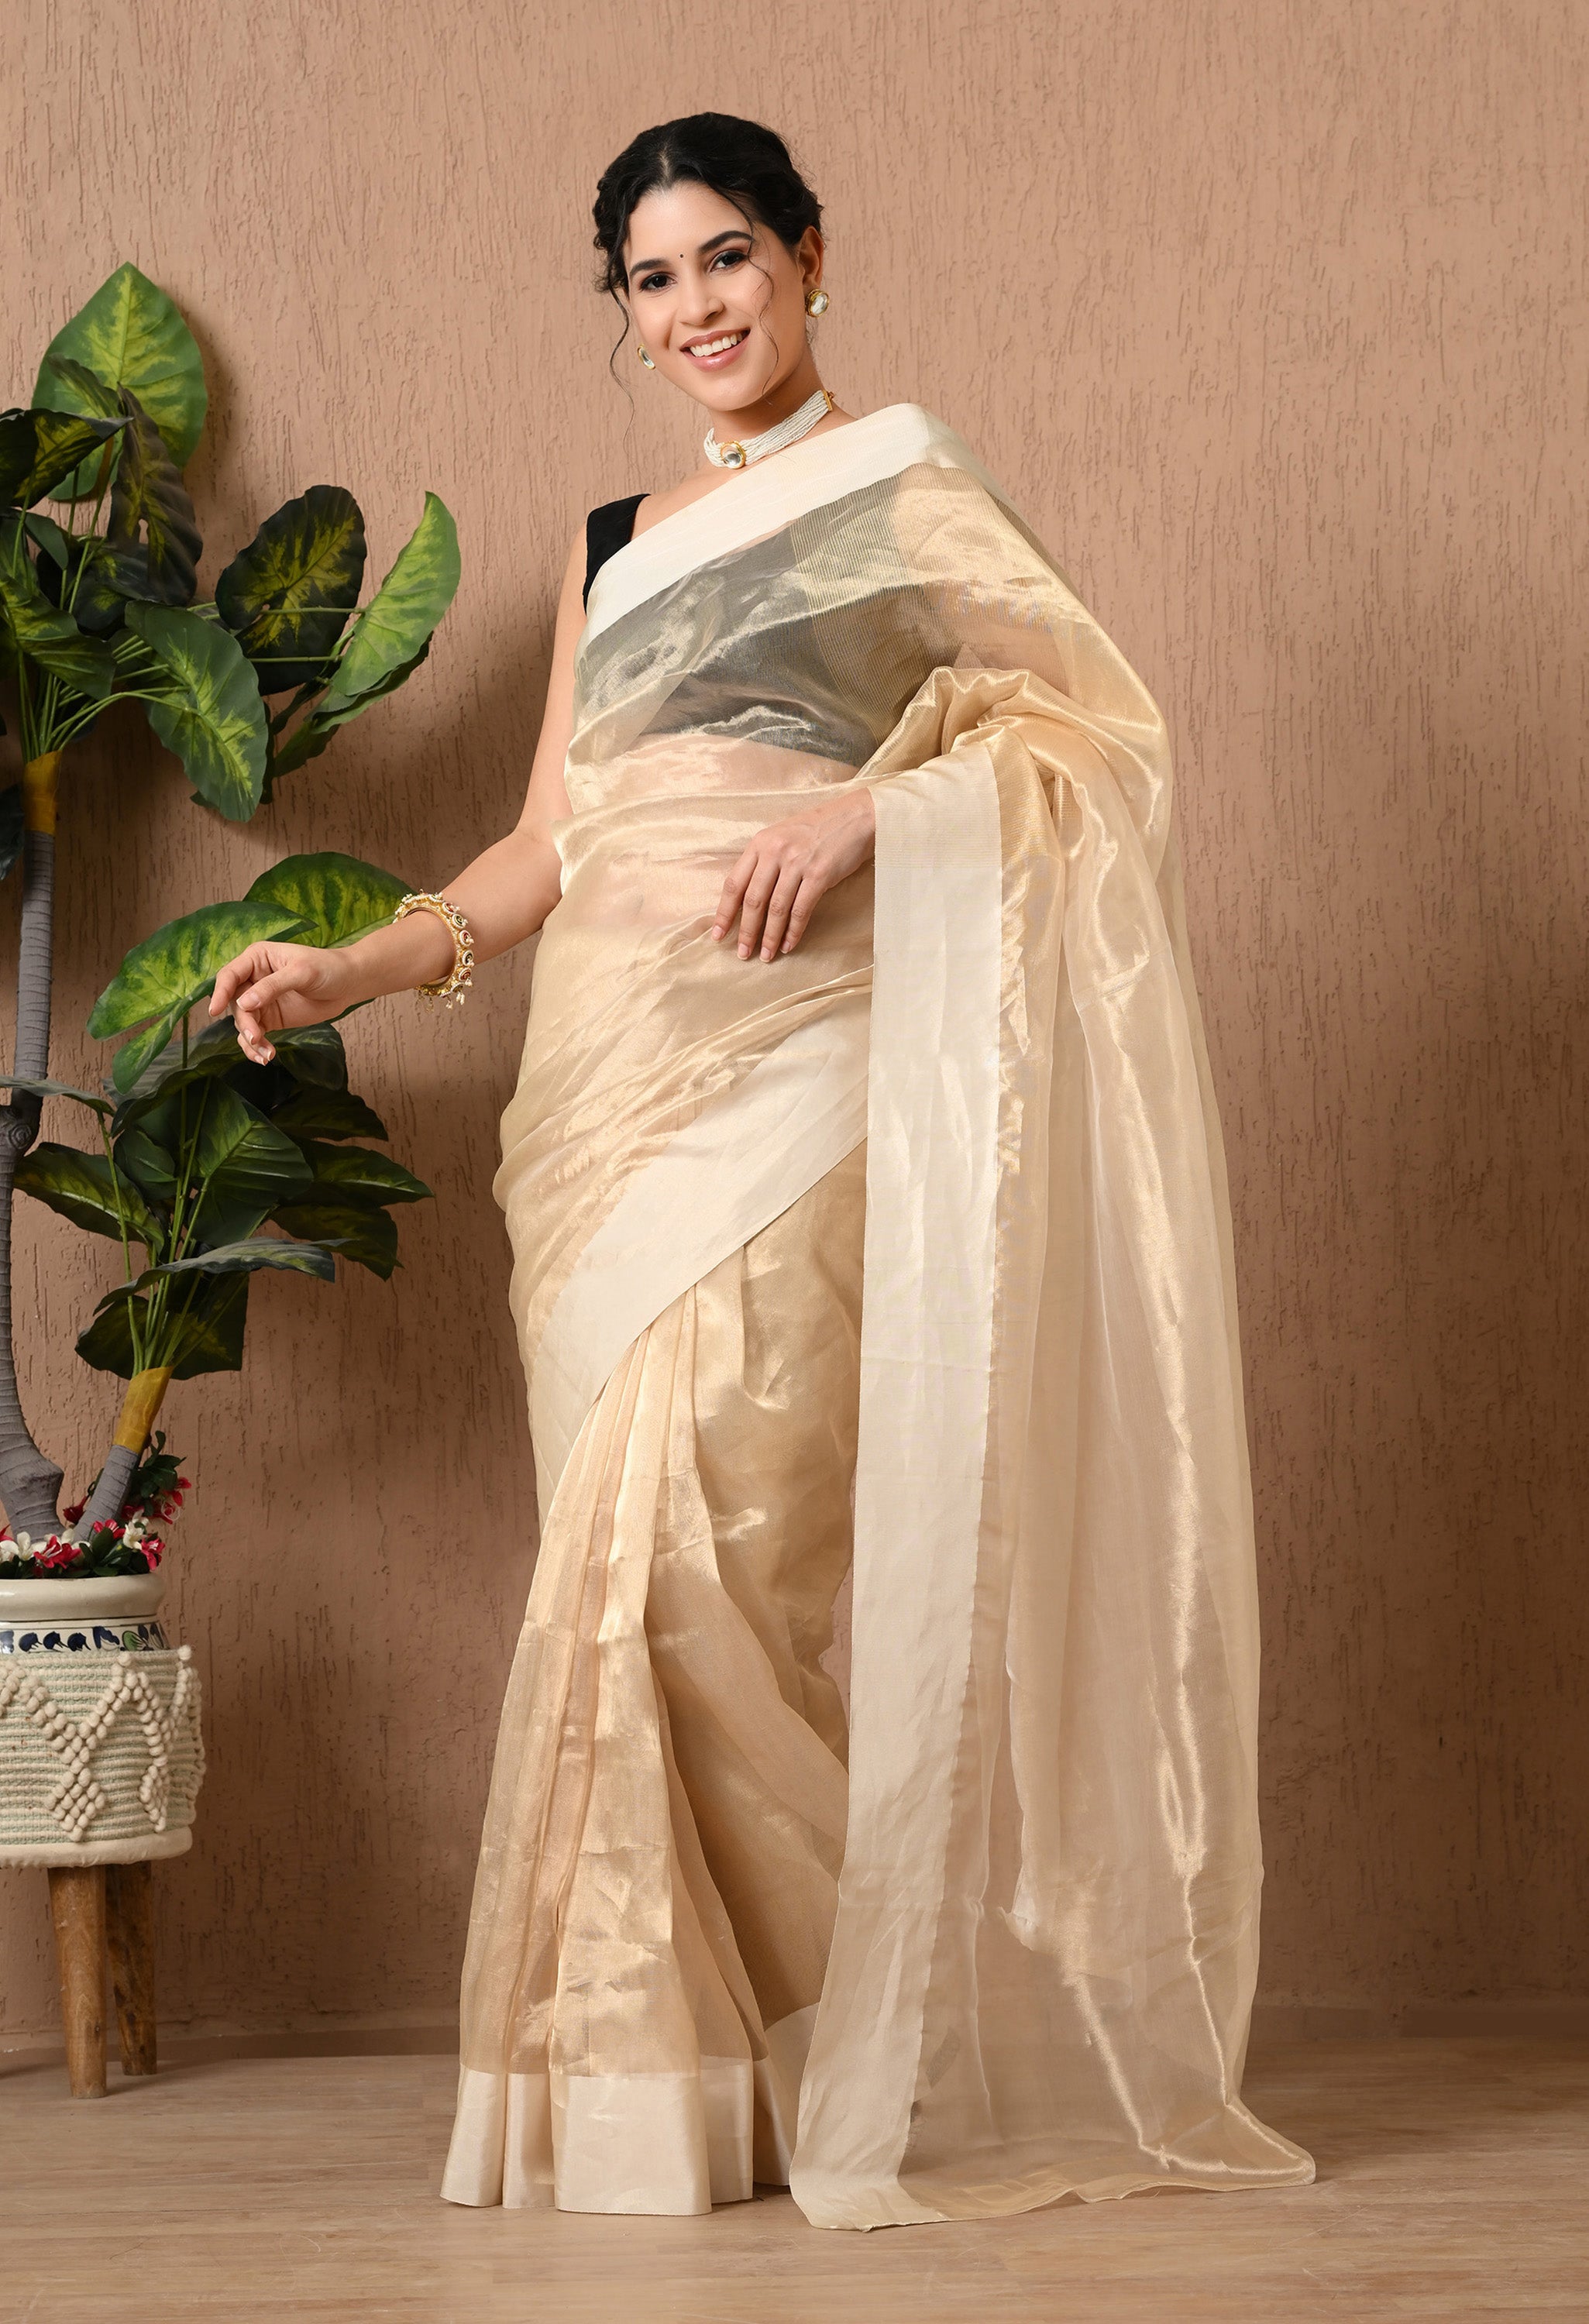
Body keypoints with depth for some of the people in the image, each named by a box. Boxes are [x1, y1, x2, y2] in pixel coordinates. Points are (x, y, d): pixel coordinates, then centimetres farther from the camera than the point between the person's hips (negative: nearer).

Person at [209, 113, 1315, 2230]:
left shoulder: (897, 489, 5)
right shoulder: (615, 546, 22)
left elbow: (1098, 716, -2)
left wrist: (860, 809, -15)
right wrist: (354, 967, 6)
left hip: (784, 1063, -6)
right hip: (610, 1079, 6)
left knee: (718, 1535, -14)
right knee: (633, 1544, 1)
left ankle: (815, 2058, -3)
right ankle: (656, 2062, 6)